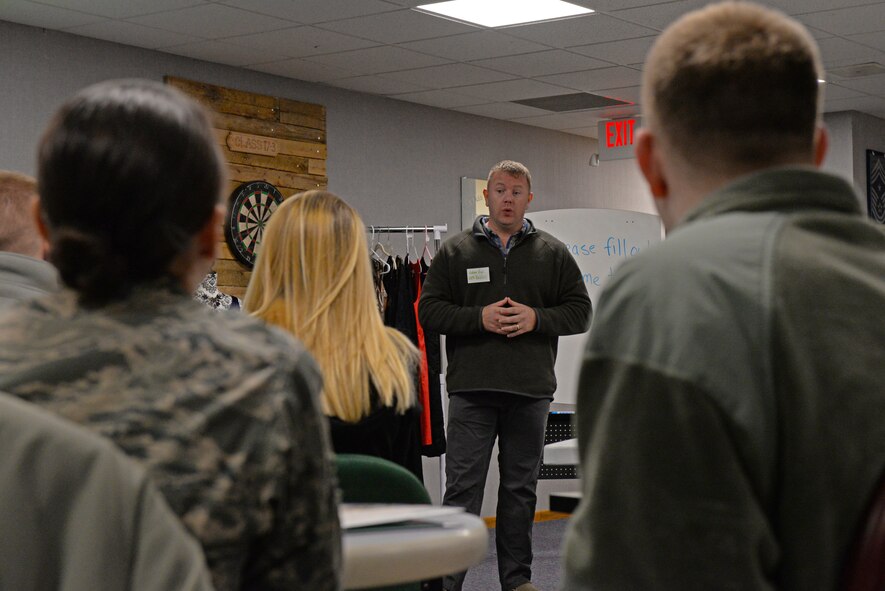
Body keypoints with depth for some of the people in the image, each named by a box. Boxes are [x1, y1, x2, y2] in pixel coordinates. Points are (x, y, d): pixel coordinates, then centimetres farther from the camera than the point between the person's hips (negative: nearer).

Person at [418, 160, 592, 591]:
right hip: (471, 389, -2)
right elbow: (429, 310, 1)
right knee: (462, 488, -3)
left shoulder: (552, 253, 9)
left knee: (520, 489, 11)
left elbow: (580, 312, 7)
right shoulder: (455, 252, 5)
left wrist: (536, 318, -11)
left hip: (531, 391, 2)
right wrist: (479, 317, -14)